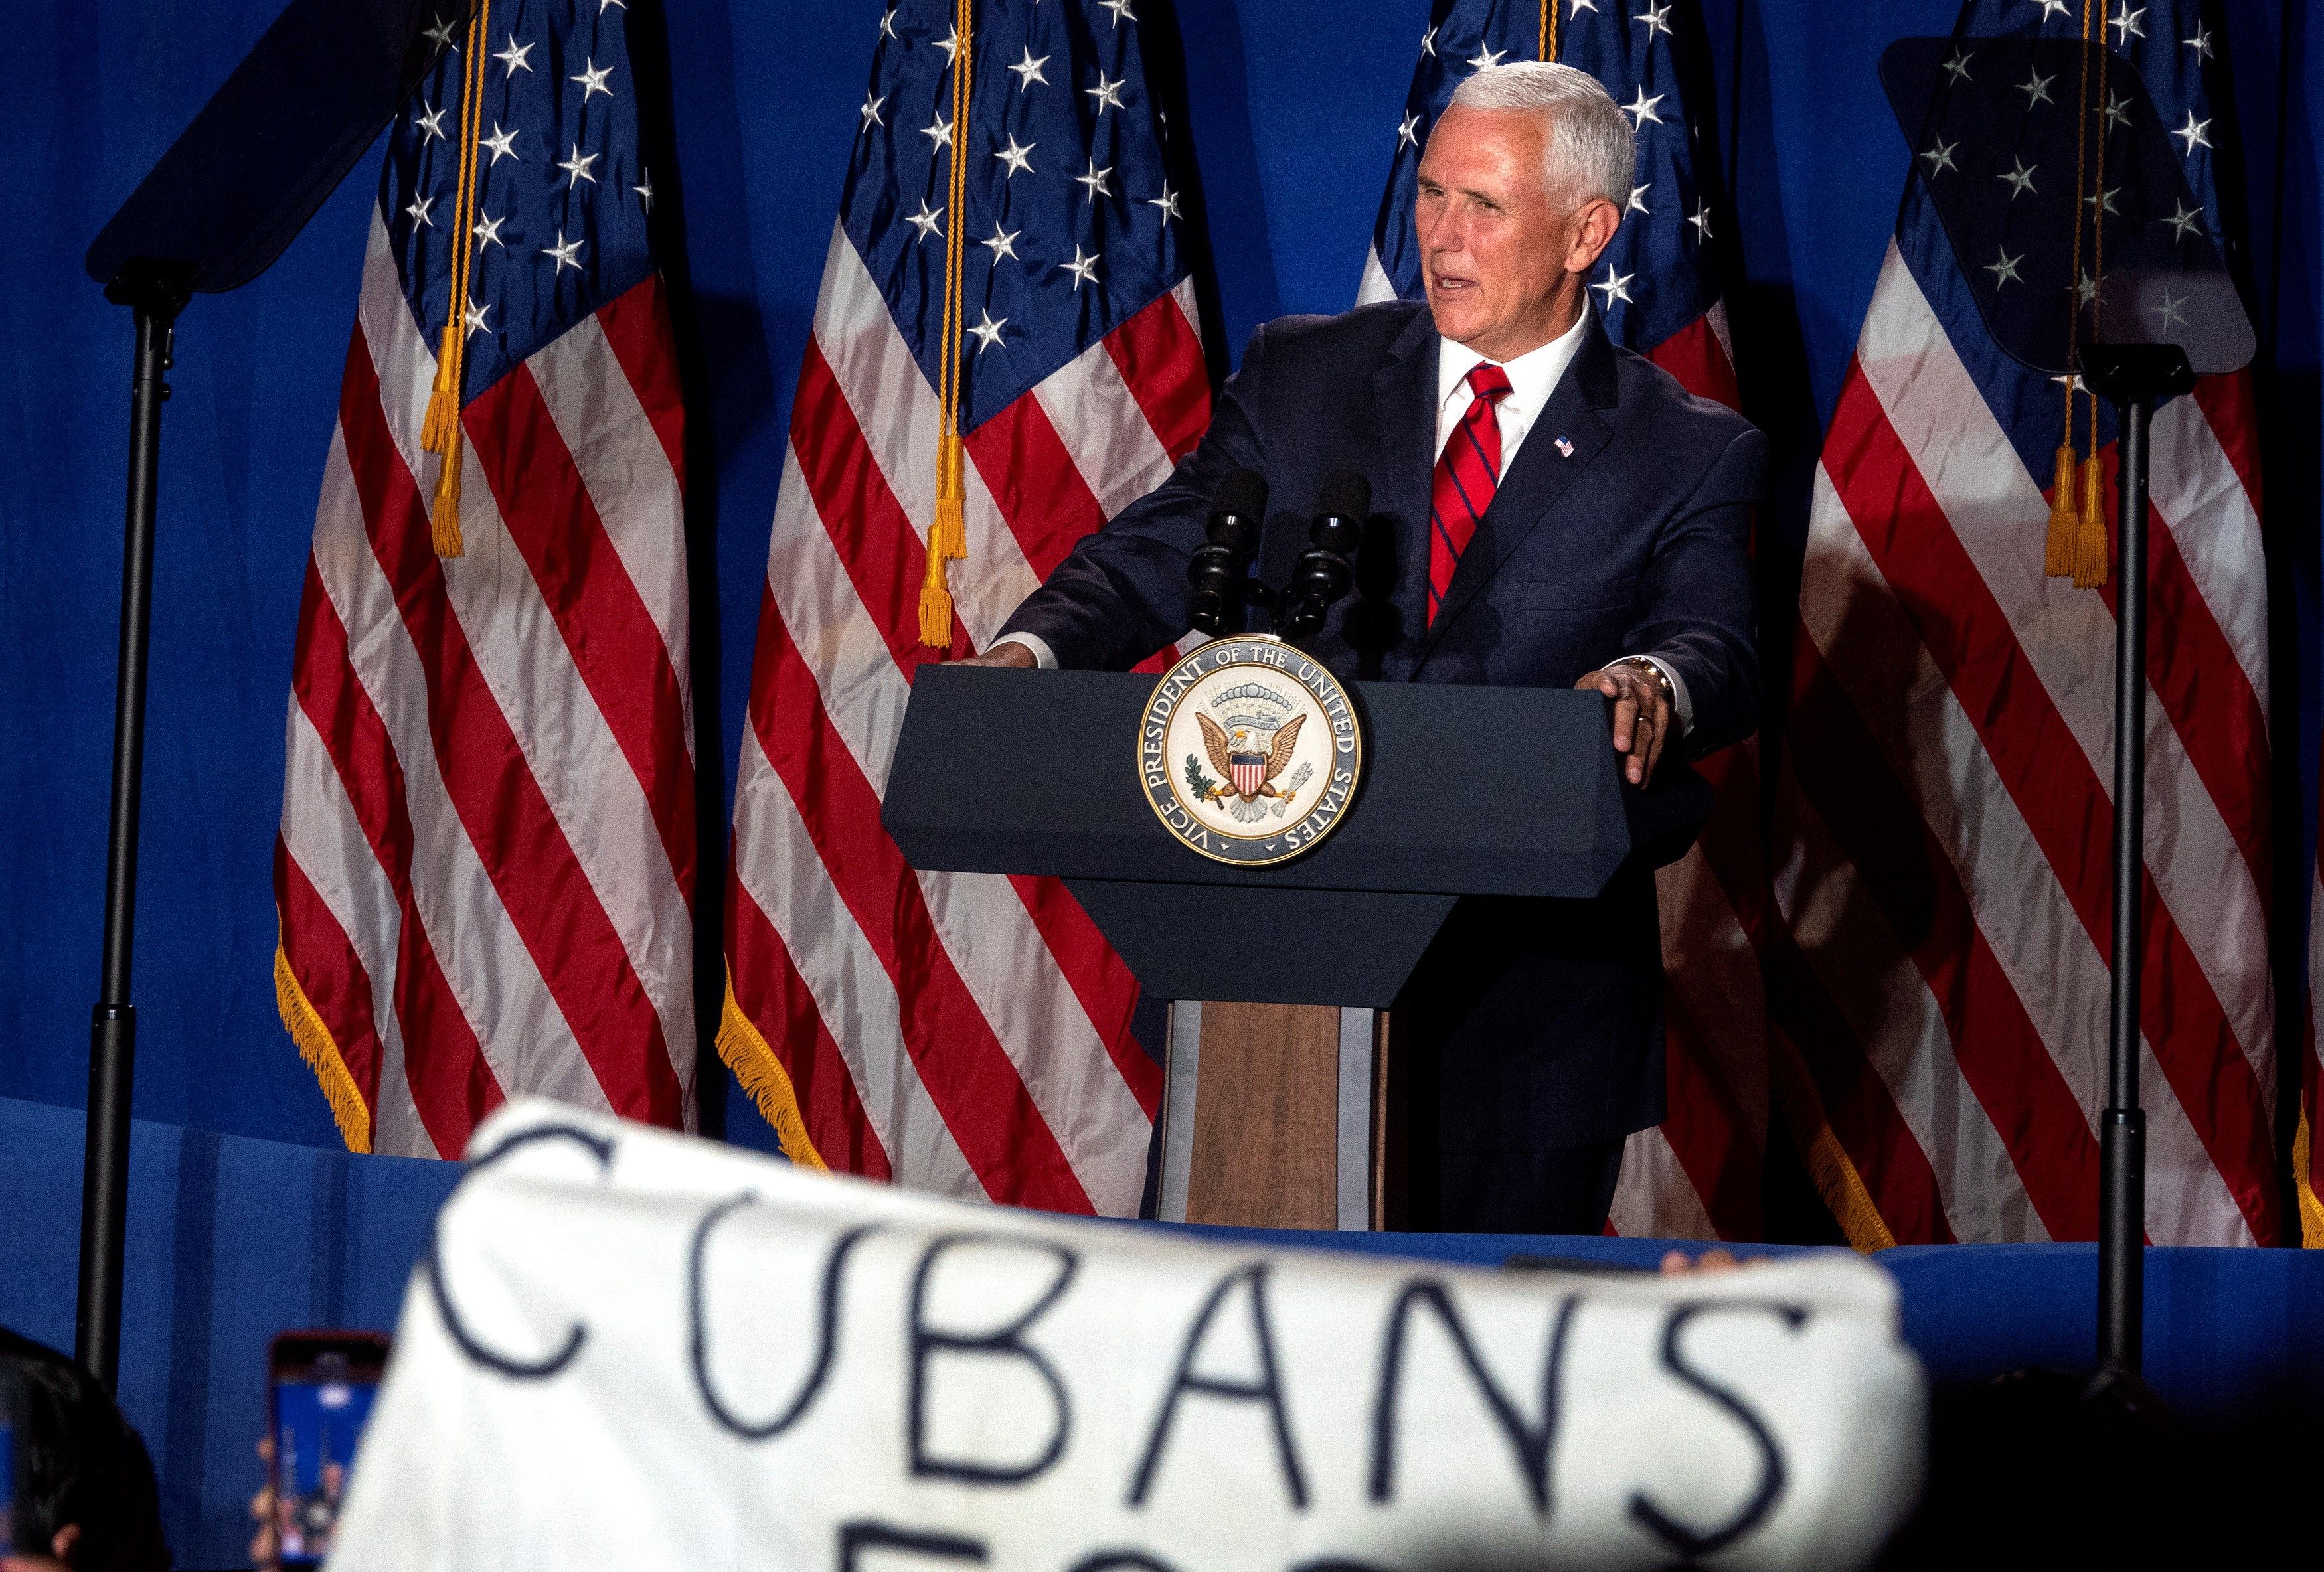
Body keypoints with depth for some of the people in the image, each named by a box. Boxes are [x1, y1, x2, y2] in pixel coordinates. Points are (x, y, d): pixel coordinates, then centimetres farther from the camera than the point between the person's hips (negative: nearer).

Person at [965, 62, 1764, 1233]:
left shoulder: (1690, 456, 2)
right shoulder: (1301, 377, 9)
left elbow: (1718, 650, -12)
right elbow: (1153, 559, 4)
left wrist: (1658, 686, -38)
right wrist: (1032, 651, -18)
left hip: (1526, 998, -2)